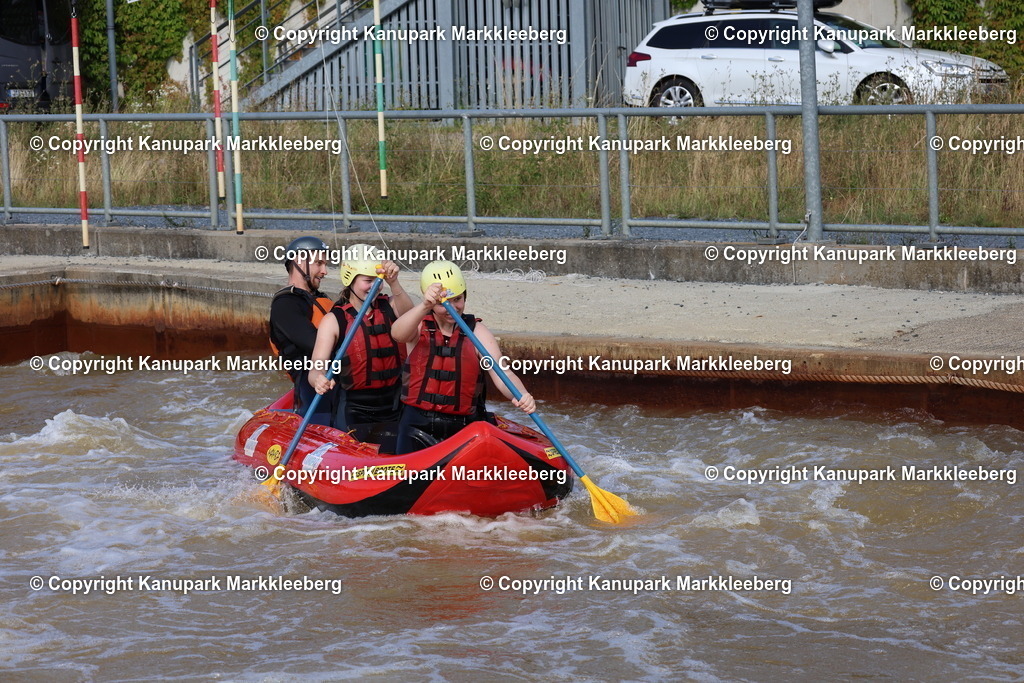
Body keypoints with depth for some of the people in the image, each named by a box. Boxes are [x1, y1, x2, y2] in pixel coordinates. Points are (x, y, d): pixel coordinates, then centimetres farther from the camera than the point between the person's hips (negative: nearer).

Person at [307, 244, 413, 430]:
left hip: (394, 411, 3)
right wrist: (319, 380, -41)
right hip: (353, 413, -3)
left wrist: (393, 283, -37)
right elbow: (316, 368, -16)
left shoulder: (389, 307, 4)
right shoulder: (333, 321, -6)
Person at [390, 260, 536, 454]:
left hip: (463, 430, 0)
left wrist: (521, 396, -30)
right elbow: (398, 334, -21)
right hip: (417, 424, 0)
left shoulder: (476, 332, 4)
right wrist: (425, 307, -40)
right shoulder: (419, 326, 4)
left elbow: (502, 374, -8)